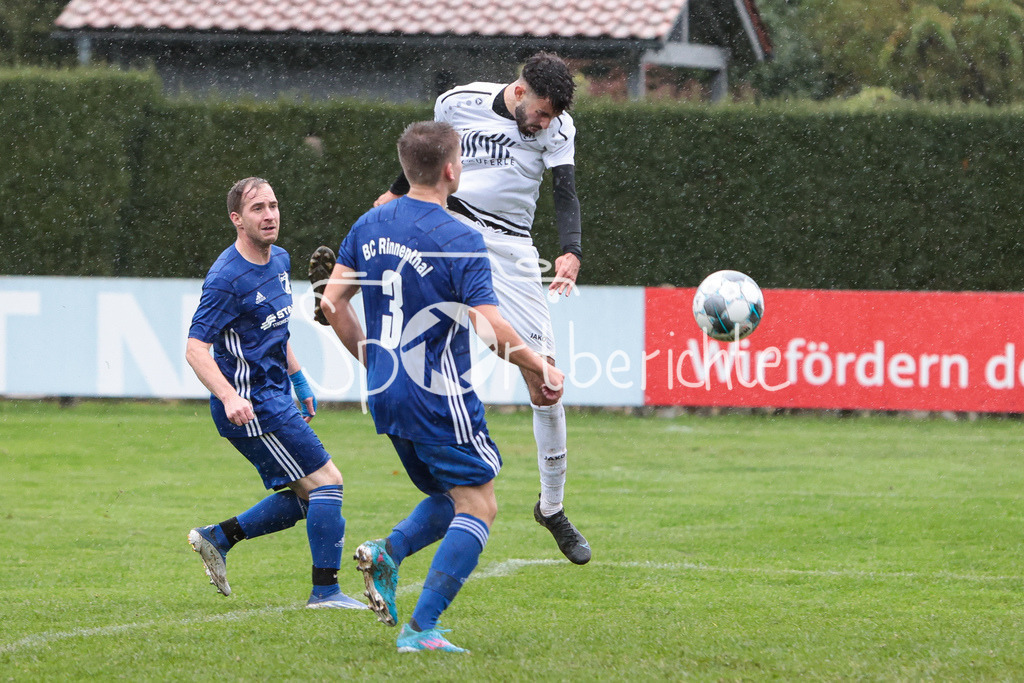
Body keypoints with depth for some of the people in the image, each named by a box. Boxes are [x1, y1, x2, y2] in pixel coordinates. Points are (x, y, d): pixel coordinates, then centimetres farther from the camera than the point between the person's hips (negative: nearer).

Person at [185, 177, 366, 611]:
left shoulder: (280, 261, 10)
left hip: (275, 397, 9)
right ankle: (325, 590, -4)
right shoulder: (227, 278, -18)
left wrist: (299, 381, 25)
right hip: (249, 405, -9)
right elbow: (195, 349, -22)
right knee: (326, 482, -10)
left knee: (306, 498, 10)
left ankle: (217, 538, 17)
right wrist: (229, 398, -35)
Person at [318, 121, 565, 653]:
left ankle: (388, 552, -6)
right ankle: (421, 629, -9)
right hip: (439, 398, -7)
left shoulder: (369, 226, 6)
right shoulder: (460, 241, -14)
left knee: (451, 499, 21)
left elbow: (332, 304, 8)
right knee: (478, 509, 0)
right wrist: (542, 371, -6)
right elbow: (489, 328, -20)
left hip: (385, 394, 7)